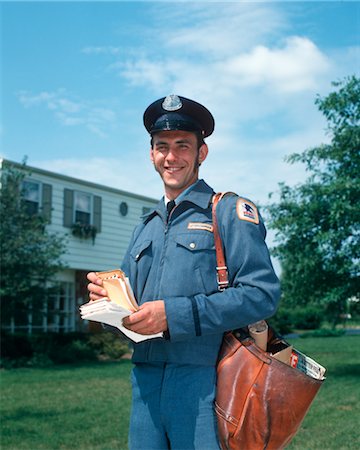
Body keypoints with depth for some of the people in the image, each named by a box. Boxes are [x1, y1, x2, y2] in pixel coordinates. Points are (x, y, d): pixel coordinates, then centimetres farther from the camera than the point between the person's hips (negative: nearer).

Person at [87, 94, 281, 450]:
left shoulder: (231, 212, -2)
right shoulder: (145, 228, 19)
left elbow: (262, 294, -14)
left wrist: (174, 314, -19)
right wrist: (107, 297, -2)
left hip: (205, 384, -5)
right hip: (145, 384, 6)